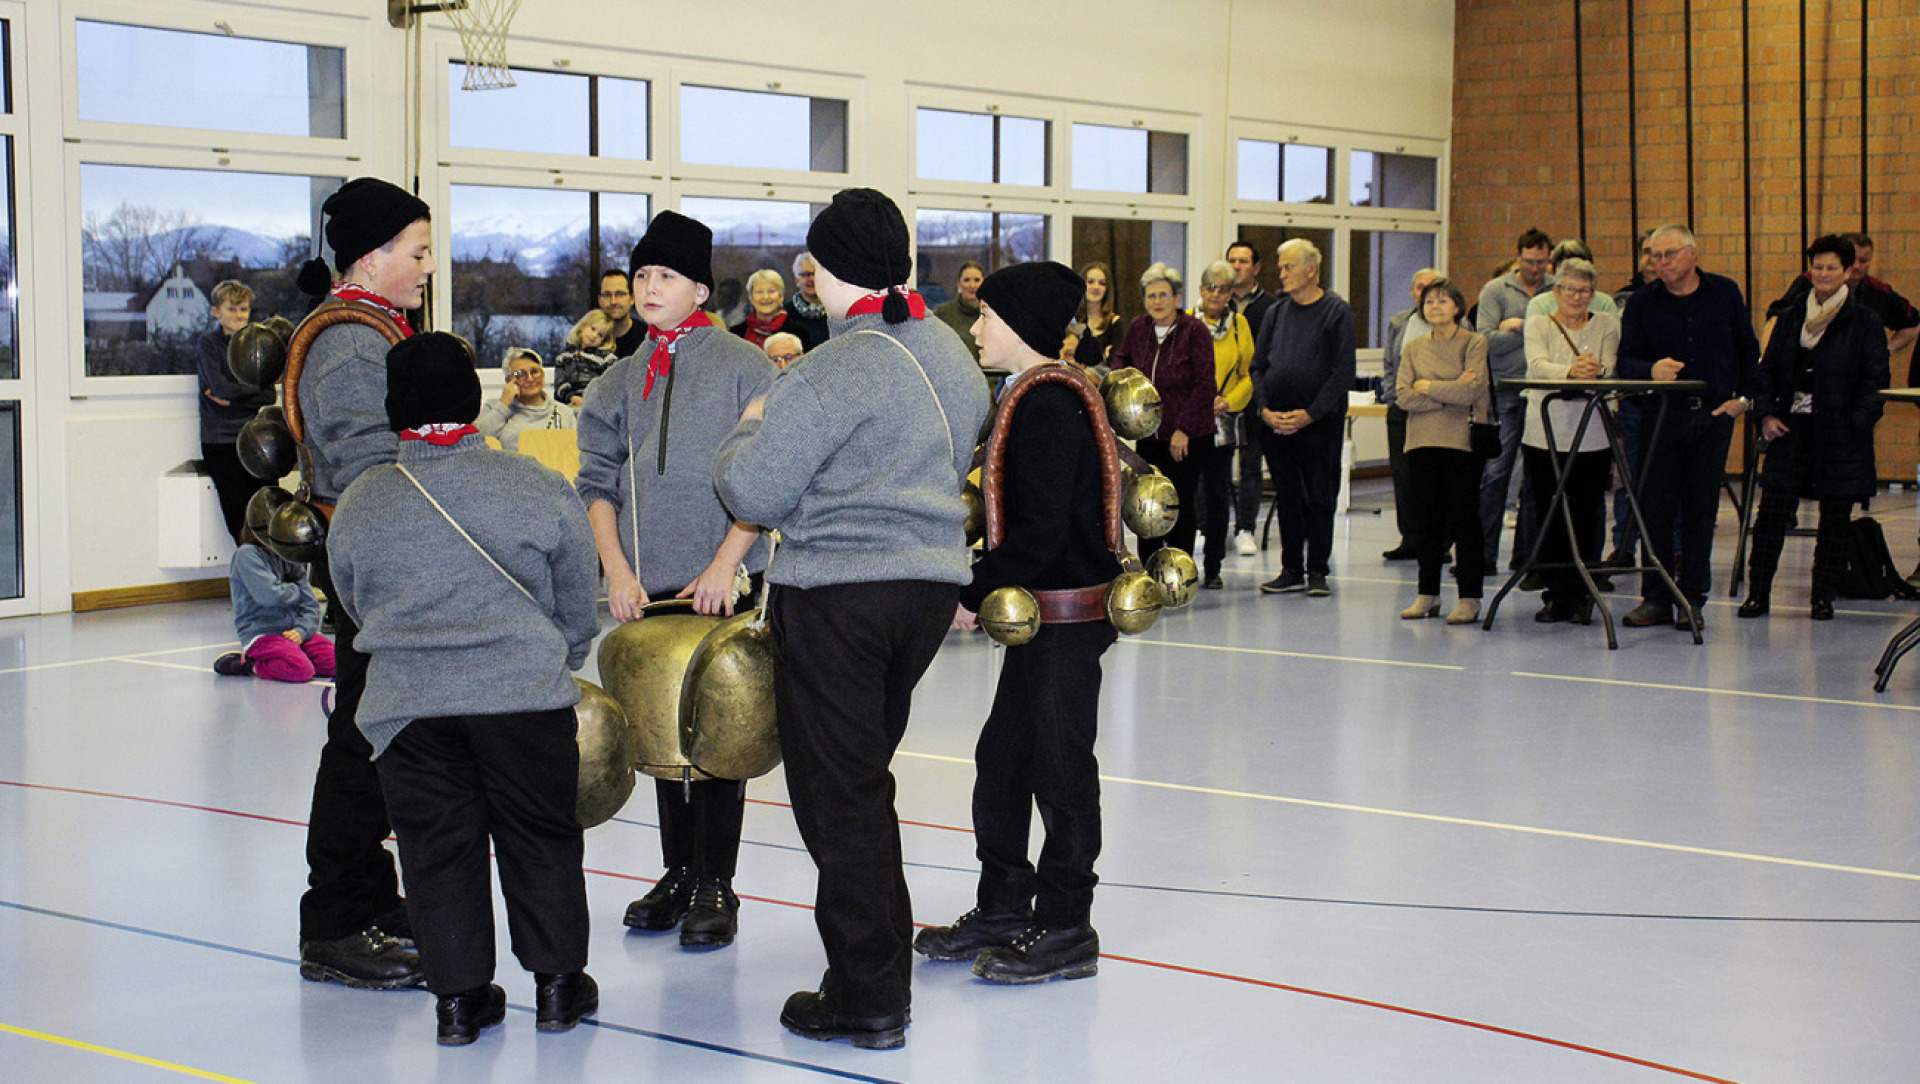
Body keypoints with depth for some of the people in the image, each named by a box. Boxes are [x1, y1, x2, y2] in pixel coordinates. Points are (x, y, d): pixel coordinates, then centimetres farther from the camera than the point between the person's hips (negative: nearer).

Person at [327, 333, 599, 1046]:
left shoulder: (357, 505, 3)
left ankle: (459, 997, 13)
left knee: (438, 849, 10)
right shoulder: (539, 488, -1)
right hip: (526, 694, -1)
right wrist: (560, 662, 27)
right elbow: (577, 605, 8)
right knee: (541, 837, 13)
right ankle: (557, 985, 20)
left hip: (407, 706, 1)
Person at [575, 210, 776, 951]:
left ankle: (714, 885, 4)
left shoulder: (744, 367, -1)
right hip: (648, 586, 4)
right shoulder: (619, 384, 12)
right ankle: (678, 873, 20)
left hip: (724, 584, -4)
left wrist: (726, 563, -14)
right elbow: (597, 482, 10)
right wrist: (617, 571, -3)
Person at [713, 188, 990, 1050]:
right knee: (865, 777, 21)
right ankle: (885, 962, 29)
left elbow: (752, 495, -16)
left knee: (838, 791, 1)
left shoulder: (832, 373, -18)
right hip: (932, 583, 8)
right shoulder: (951, 355, 9)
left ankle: (867, 996, 5)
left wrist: (750, 429, 4)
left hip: (836, 597, -8)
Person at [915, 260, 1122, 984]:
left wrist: (974, 593, -16)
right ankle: (1002, 910, 26)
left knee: (1058, 765, -1)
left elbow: (1040, 531, -23)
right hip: (1040, 612, 10)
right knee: (1001, 758, 15)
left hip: (1068, 615, -10)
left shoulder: (1049, 405, -18)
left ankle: (1066, 932, 9)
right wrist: (982, 588, 11)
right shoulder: (1031, 396, 13)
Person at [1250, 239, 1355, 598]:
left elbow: (1343, 372, -8)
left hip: (1320, 422, -4)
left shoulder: (1337, 311, -3)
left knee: (1320, 498, 0)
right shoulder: (1276, 313, 12)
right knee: (1287, 497, 8)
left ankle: (1317, 571, 7)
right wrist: (1264, 409, -4)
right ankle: (1291, 570, 15)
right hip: (1275, 422, 5)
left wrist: (1310, 414, -15)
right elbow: (1258, 366, 12)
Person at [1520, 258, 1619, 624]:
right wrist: (1571, 371, -34)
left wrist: (1597, 370, -32)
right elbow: (1537, 366, -14)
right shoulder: (1539, 324, 6)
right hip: (1545, 435, 0)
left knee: (1585, 518, -2)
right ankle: (1555, 595, 10)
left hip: (1592, 439, 0)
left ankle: (1581, 597, 8)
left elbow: (1610, 368, -7)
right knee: (1548, 516, 0)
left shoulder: (1606, 325, 9)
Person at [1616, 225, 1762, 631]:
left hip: (1714, 415, 0)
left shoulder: (1724, 293, 7)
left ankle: (1692, 599, 9)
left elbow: (1748, 349, 13)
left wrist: (1743, 397, 3)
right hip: (1662, 415, 0)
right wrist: (1651, 370, -22)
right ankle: (1656, 597, 8)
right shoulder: (1642, 304, 3)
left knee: (1701, 509, 3)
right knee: (1656, 507, -1)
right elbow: (1626, 360, -1)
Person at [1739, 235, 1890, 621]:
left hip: (1841, 434, -3)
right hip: (1792, 429, 3)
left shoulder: (1865, 321, 0)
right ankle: (1758, 592, 3)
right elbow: (1767, 369, 13)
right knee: (1772, 512, -3)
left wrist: (1856, 422, -13)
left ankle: (1823, 596, 14)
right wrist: (1766, 413, -1)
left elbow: (1875, 379, -3)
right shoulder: (1789, 318, 11)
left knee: (1835, 517, 4)